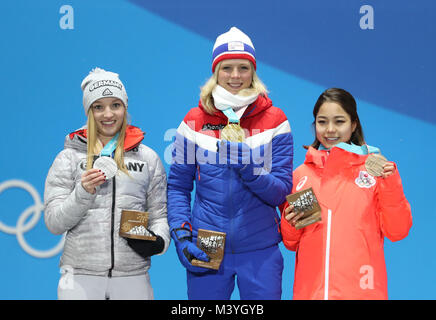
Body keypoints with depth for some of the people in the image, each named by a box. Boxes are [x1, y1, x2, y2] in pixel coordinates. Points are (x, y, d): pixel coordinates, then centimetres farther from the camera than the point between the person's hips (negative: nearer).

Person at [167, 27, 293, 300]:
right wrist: (181, 235, -7)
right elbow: (177, 187, 5)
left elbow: (282, 192, -4)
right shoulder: (195, 121, 2)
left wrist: (247, 168, -21)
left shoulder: (274, 120, 0)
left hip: (260, 249, 0)